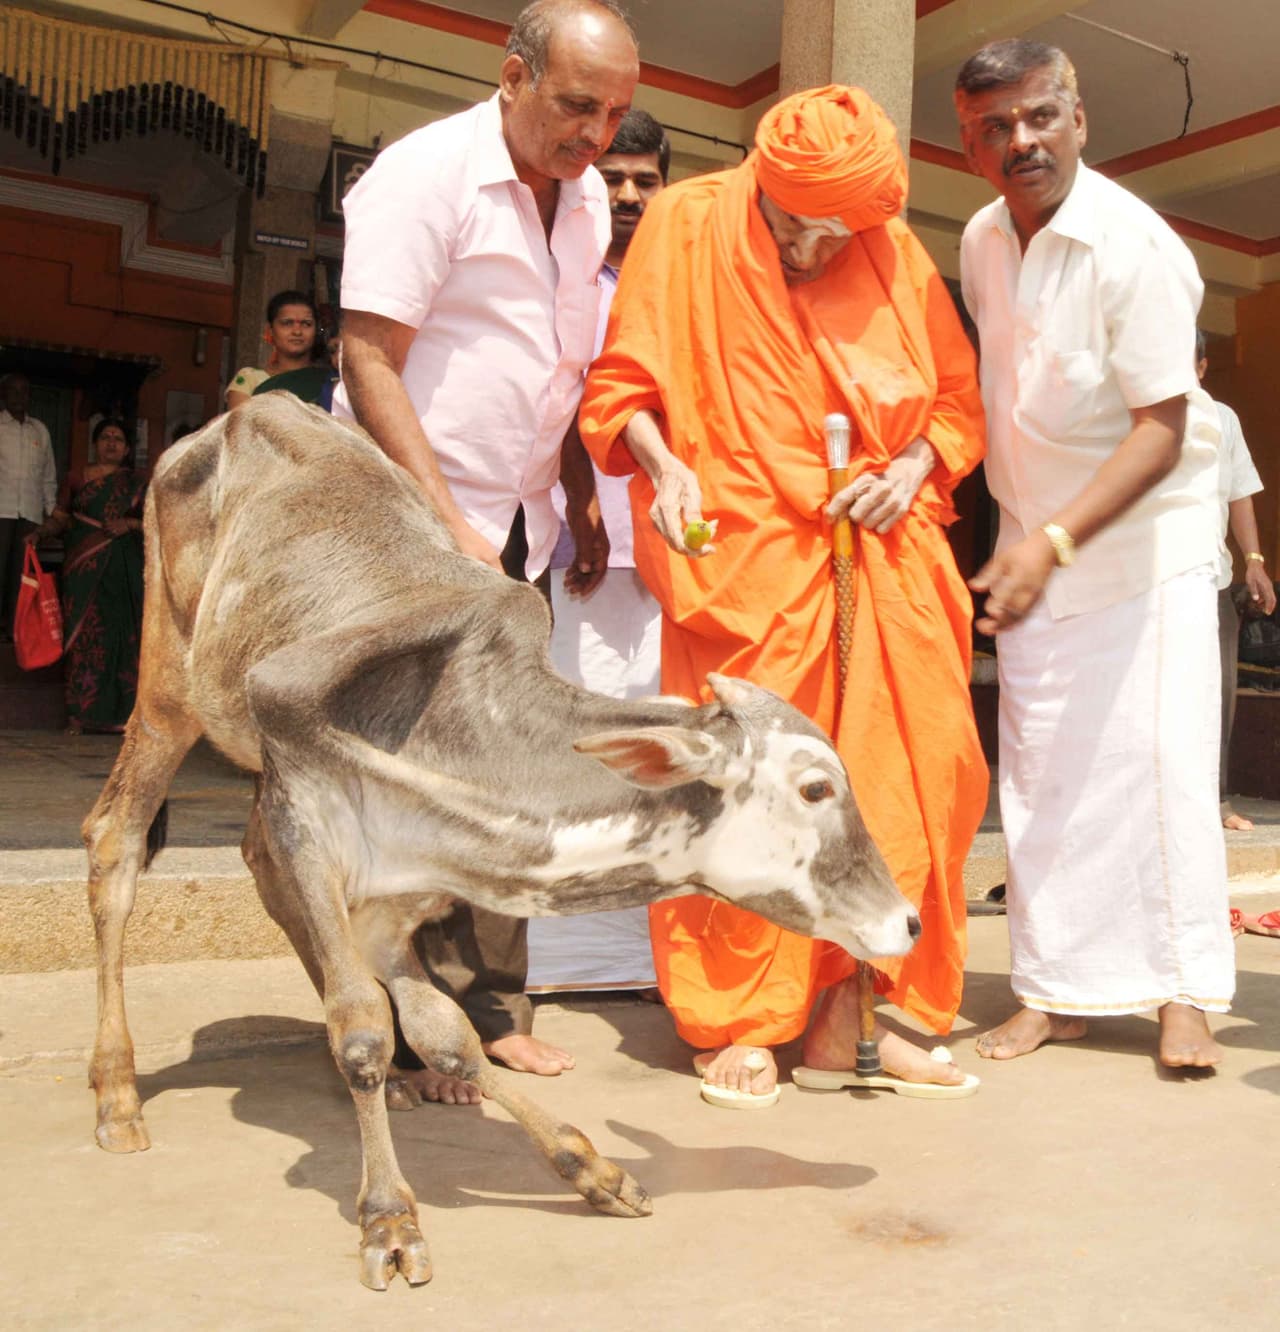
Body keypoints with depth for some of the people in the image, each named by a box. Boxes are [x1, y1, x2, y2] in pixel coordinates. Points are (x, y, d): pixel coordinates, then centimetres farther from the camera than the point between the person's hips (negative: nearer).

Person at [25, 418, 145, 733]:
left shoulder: (136, 484, 10)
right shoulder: (76, 479, 9)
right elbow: (59, 518, 7)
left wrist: (130, 524, -10)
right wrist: (40, 532, -12)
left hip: (123, 572, 0)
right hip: (84, 568, 0)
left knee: (122, 635, -5)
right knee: (83, 635, -5)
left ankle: (120, 711, 2)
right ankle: (78, 712, 0)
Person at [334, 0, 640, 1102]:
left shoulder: (589, 199, 13)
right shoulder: (428, 173, -10)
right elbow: (368, 364, -16)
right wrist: (450, 527, -20)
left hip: (517, 529, 7)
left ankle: (489, 1006, 18)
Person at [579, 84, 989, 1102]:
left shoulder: (895, 255, 9)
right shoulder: (689, 226, 1)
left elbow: (957, 395, 14)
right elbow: (621, 382, 2)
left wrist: (914, 467, -5)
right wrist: (664, 464, -16)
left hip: (887, 557, 4)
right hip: (747, 552, -3)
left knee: (905, 782, 0)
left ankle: (846, 1014, 13)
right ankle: (741, 1024, 9)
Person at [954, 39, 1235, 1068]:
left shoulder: (1137, 247, -18)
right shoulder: (981, 242, 2)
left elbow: (1162, 430, -22)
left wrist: (1057, 543, -32)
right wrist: (1024, 545, 10)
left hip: (1147, 540, -5)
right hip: (1034, 542, 6)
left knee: (1159, 759, -5)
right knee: (1040, 769, 4)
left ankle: (1186, 993, 8)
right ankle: (1059, 989, 14)